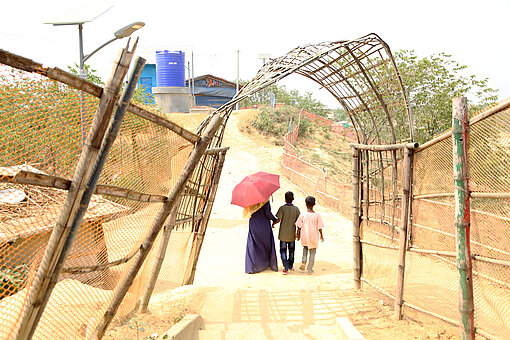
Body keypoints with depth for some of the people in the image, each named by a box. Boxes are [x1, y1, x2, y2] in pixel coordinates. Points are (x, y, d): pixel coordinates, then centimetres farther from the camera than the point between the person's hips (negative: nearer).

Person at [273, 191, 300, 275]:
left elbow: (278, 220, -17)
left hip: (283, 234, -2)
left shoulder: (282, 208, -10)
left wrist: (273, 223, 3)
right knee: (291, 250, 19)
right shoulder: (296, 209, -5)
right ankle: (291, 265, 31)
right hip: (292, 234, 2)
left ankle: (286, 268, -3)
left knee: (283, 250, 5)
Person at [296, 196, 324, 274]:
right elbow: (319, 227, -7)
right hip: (314, 237, -1)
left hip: (305, 237, 1)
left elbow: (299, 227, -4)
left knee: (305, 248, 27)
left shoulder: (303, 215, -11)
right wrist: (321, 236, 8)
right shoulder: (317, 216, -12)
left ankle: (303, 262, 8)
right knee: (312, 252, 13)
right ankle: (310, 269, 18)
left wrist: (298, 234, 12)